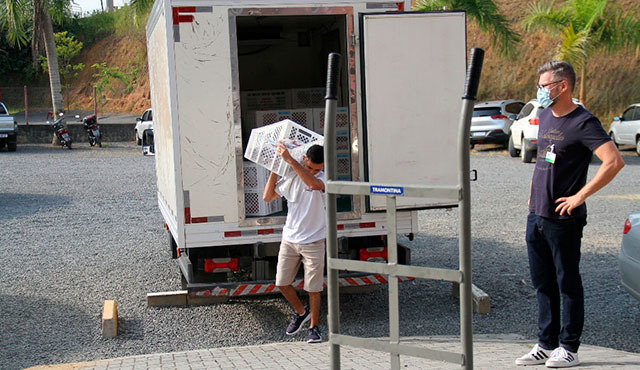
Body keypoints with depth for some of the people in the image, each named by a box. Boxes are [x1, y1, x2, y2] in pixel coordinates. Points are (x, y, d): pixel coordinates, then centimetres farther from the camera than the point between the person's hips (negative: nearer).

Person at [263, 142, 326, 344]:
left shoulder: (324, 178, -11)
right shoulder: (291, 176, 2)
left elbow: (313, 183, -36)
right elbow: (267, 197, 4)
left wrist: (290, 160, -36)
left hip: (313, 241, -4)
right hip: (289, 239, 4)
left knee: (313, 288, 2)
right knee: (282, 283, 6)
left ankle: (314, 327, 18)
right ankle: (301, 312, 31)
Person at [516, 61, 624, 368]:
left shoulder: (583, 122, -13)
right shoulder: (545, 116, 12)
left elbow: (614, 161, -23)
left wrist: (580, 196, -22)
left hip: (564, 219, -8)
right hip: (536, 215, 8)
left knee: (568, 284, 3)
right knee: (543, 283, 13)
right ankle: (546, 345, 23)